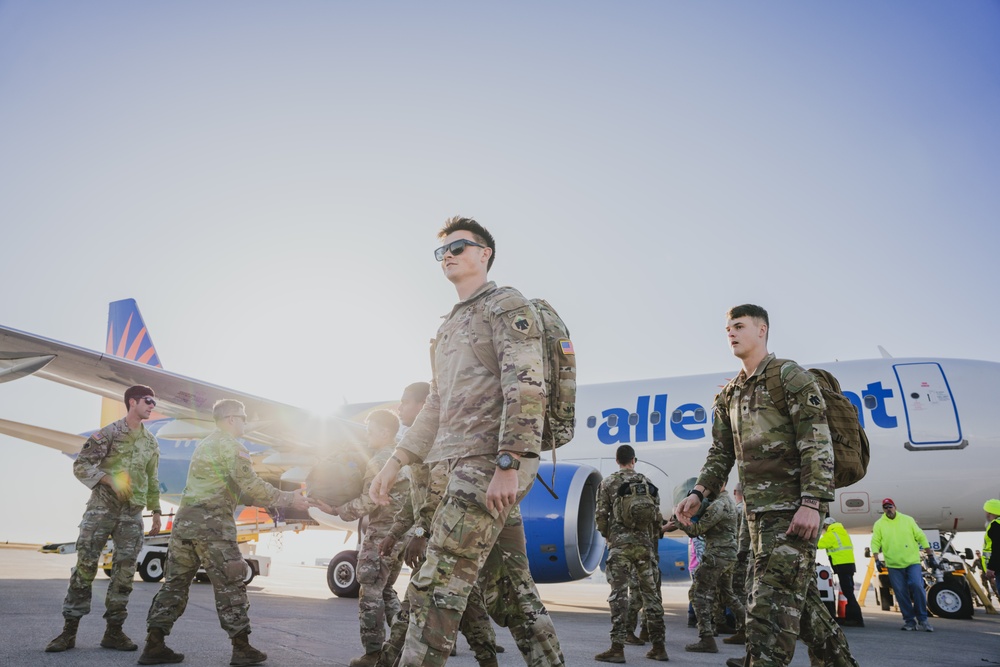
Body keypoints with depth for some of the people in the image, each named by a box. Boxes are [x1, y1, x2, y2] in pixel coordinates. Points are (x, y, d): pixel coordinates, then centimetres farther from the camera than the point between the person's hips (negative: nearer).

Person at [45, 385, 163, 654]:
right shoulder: (108, 433, -3)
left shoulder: (151, 442, 13)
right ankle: (69, 629, 6)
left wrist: (156, 512, 15)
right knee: (85, 565, -4)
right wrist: (110, 480, -20)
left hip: (132, 513, 4)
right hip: (102, 508, -4)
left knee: (125, 571, 2)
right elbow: (81, 466, -6)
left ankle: (113, 631, 9)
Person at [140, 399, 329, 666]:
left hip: (185, 518, 9)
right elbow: (252, 487, -14)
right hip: (211, 522, -9)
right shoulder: (231, 446, -7)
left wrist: (264, 501, 22)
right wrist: (290, 499, -7)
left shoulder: (204, 445, 22)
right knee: (230, 585, -2)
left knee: (175, 582, 12)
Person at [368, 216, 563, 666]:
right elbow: (436, 406, 24)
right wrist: (395, 463, 17)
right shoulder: (449, 327, 25)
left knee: (437, 586, -12)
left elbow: (526, 390, -15)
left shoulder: (507, 305, -3)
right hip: (468, 462, 9)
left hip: (490, 461, -9)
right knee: (510, 581, 12)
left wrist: (507, 466, -24)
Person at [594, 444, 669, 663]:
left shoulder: (608, 482, 1)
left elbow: (601, 515, -2)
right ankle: (659, 646, 14)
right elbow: (657, 517, 10)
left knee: (619, 594, -4)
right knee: (651, 593, 9)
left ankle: (617, 647, -8)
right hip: (645, 544, 4)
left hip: (620, 544, -3)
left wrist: (607, 536, 15)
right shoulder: (647, 482, 11)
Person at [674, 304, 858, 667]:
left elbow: (817, 444, -14)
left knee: (772, 600, -11)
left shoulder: (791, 377, -6)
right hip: (758, 511, 8)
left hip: (792, 509, -8)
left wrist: (812, 503, -22)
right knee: (800, 595, 16)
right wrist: (698, 493, 5)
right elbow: (721, 452, 18)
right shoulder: (729, 394, 17)